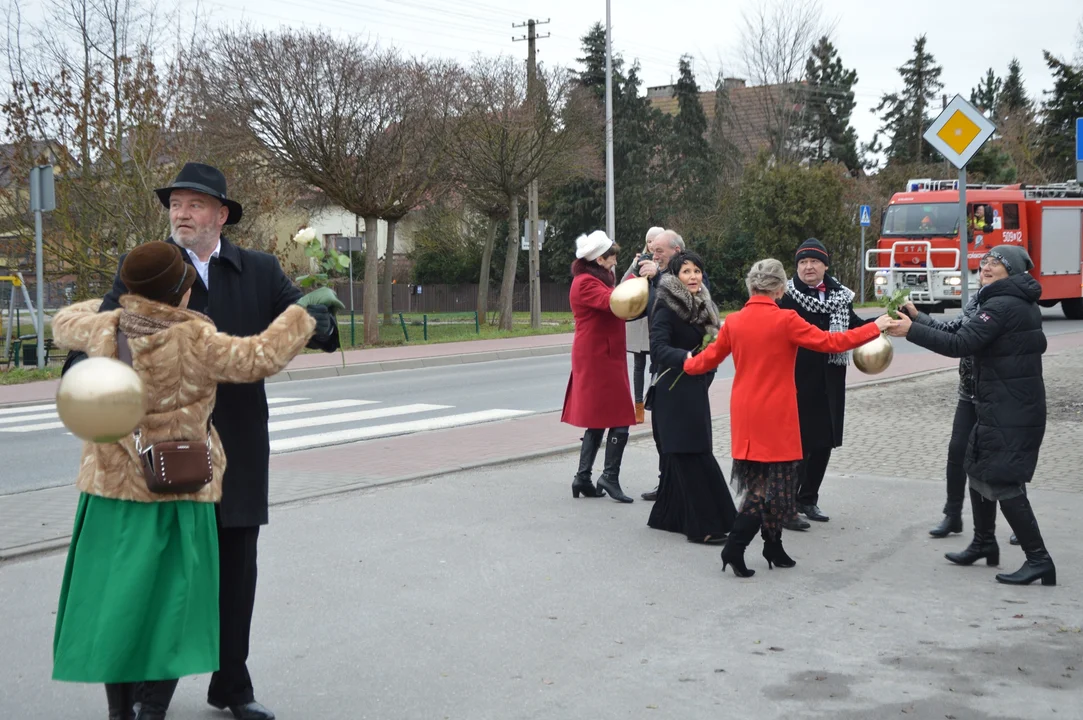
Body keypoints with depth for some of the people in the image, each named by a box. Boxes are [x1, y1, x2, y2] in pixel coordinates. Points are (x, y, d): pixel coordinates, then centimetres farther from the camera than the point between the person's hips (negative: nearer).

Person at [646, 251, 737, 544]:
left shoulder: (702, 306, 13)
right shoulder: (667, 308, -12)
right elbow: (658, 349, -24)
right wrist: (686, 358, -37)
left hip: (695, 390, 8)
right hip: (676, 392, -8)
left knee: (680, 457, 13)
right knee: (694, 455, -10)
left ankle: (668, 516, 24)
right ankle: (702, 526, -7)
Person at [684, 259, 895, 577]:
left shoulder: (733, 321, 3)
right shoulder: (785, 320, -12)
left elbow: (710, 356, 14)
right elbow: (830, 342, -11)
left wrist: (688, 364, 37)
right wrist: (875, 327, -1)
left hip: (745, 416, 6)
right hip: (775, 418, -6)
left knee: (759, 484, 15)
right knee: (773, 485, 1)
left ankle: (773, 548, 22)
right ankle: (735, 547, -8)